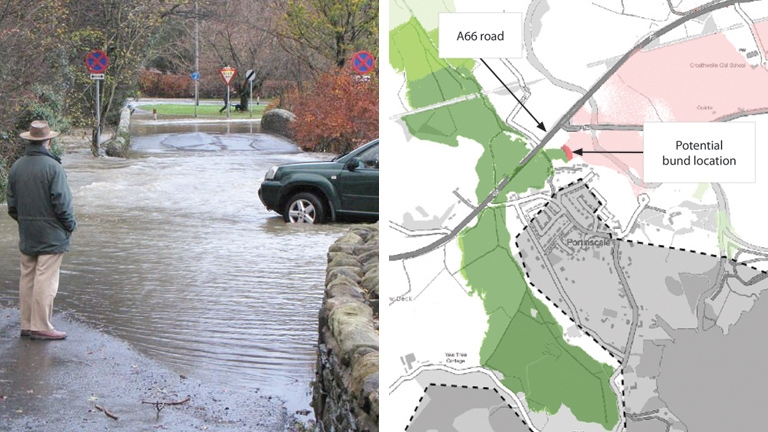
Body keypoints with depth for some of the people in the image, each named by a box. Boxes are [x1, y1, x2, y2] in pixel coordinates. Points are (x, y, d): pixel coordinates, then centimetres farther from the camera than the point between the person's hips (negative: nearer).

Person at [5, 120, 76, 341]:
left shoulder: (16, 167, 5)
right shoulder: (53, 167, -15)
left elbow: (11, 203, 9)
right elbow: (61, 202, -16)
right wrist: (70, 224, -1)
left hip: (26, 235, 6)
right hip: (50, 235, -6)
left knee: (27, 278, 11)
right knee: (46, 280, -3)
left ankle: (26, 324, 16)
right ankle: (41, 327, 0)